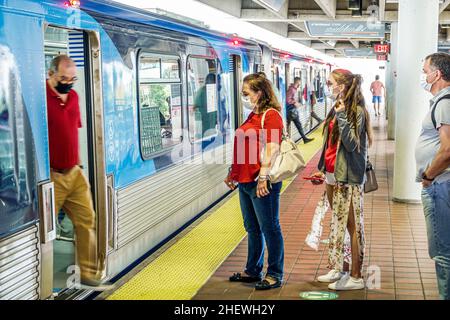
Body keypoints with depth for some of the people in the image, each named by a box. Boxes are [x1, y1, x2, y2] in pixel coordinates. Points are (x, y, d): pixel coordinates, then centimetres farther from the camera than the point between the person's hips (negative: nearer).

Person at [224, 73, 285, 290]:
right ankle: (253, 271, 29)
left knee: (269, 228, 1)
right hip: (245, 182, 10)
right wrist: (233, 172, 24)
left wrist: (263, 177, -25)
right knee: (252, 228, 17)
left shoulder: (271, 115, -11)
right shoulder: (252, 116, 17)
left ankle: (274, 275, 11)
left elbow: (272, 149, -19)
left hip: (261, 182, -10)